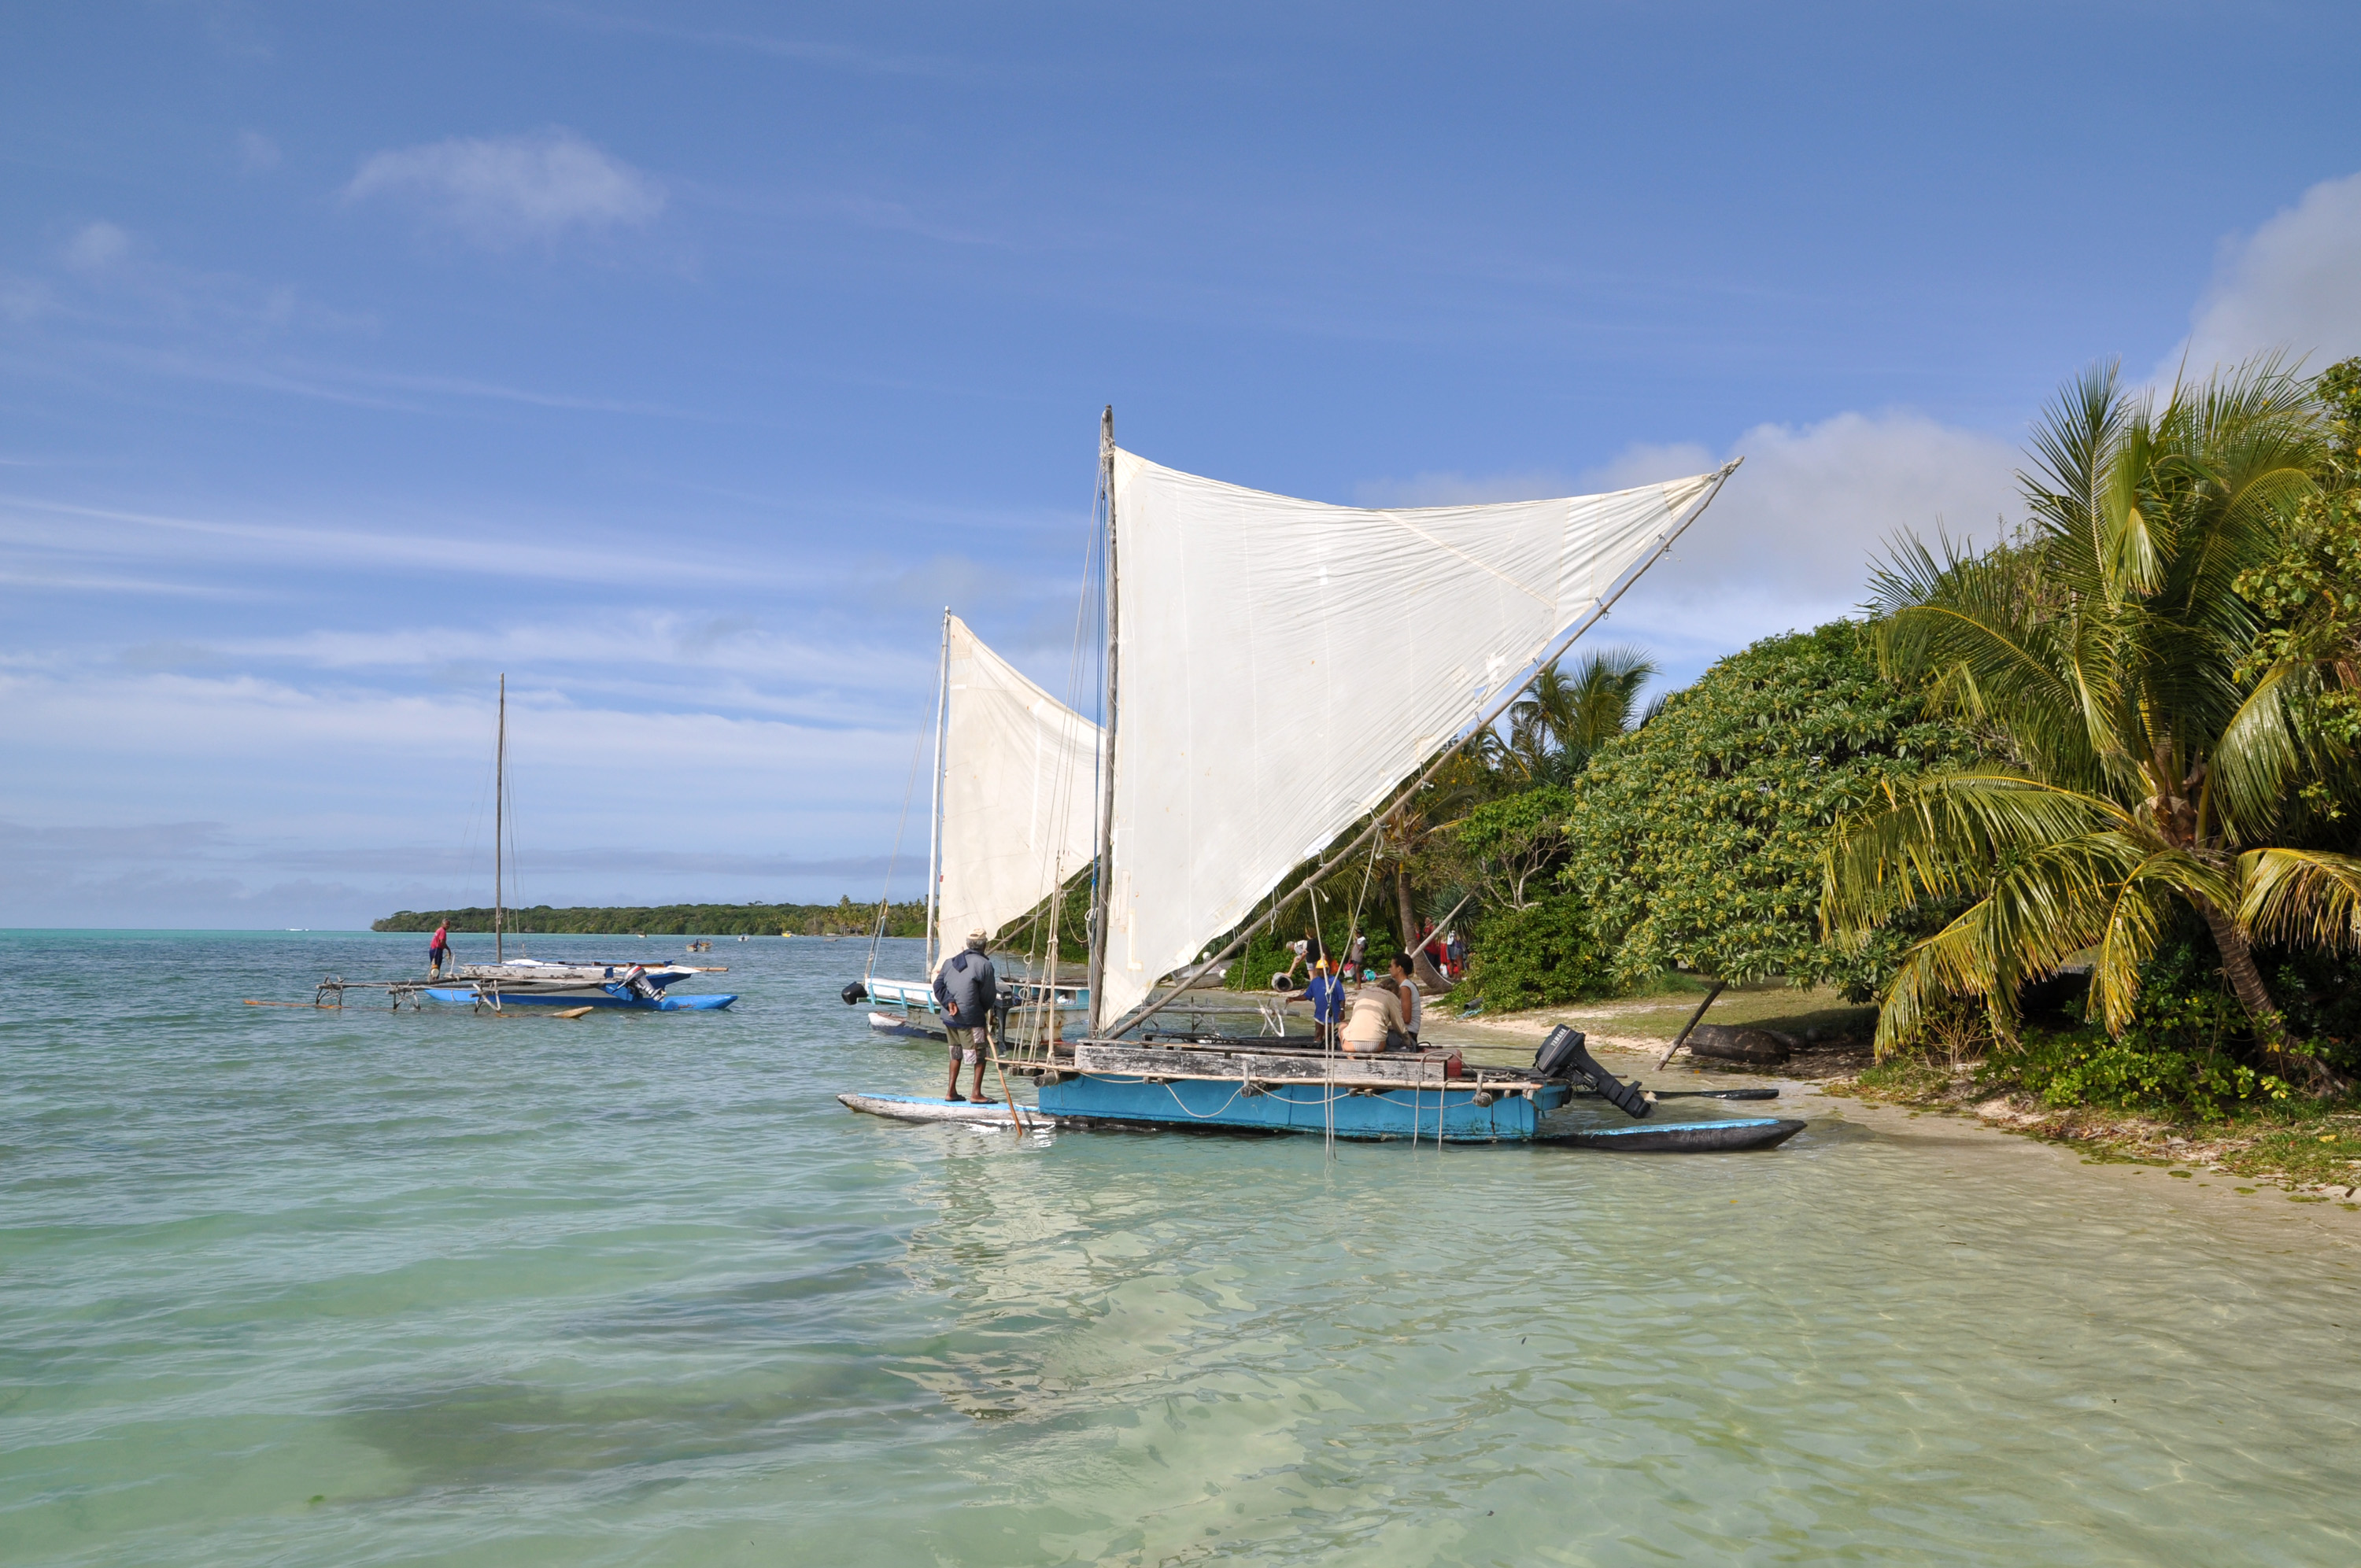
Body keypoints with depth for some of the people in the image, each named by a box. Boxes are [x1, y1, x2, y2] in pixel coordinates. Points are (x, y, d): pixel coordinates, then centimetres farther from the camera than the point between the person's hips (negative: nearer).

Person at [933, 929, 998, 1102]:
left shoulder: (950, 961, 10)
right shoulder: (984, 965, -10)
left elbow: (938, 985, 2)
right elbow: (989, 996, -7)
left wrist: (948, 1002, -10)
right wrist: (984, 1011, 12)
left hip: (949, 1016, 7)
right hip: (970, 1018, -7)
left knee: (956, 1054, 19)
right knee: (979, 1055, 4)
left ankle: (951, 1091, 20)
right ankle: (976, 1093, 4)